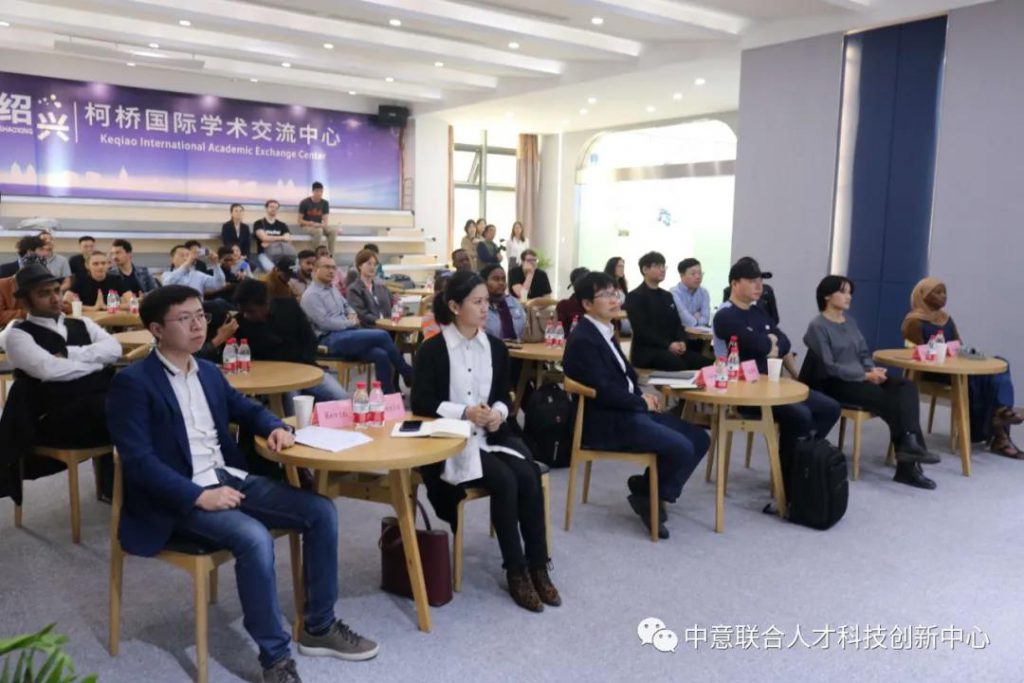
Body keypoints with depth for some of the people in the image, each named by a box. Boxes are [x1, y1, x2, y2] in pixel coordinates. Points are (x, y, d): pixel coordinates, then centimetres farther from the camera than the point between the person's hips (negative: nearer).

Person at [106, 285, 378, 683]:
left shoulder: (209, 372, 14)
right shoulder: (133, 382, -10)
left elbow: (245, 408, 29)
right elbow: (138, 460, -17)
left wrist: (275, 427, 6)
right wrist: (198, 495, -25)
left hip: (229, 478, 8)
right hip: (178, 499, -7)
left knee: (321, 512, -7)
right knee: (255, 539, -34)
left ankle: (319, 627, 7)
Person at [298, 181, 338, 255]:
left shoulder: (325, 203, 2)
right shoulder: (304, 203, -8)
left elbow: (325, 219, 2)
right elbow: (300, 221, -6)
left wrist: (324, 224, -22)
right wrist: (312, 224, -21)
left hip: (319, 226, 4)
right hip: (307, 226, -4)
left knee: (334, 230, -26)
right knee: (319, 231, -38)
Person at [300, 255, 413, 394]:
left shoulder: (333, 288, 18)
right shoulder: (311, 295, -8)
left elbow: (347, 306, 30)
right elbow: (325, 322, -17)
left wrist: (352, 315, 7)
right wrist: (351, 323, -7)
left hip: (345, 334, 8)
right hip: (330, 340, -8)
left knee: (381, 355, -19)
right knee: (382, 335, -20)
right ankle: (408, 374, -5)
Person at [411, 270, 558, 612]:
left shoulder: (496, 347, 9)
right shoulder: (432, 349, -6)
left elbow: (504, 395, 13)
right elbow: (421, 403, -10)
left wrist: (498, 412, -11)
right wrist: (464, 413, -23)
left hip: (491, 434, 5)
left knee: (529, 477, -22)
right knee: (505, 481, -27)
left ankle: (538, 567, -11)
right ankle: (516, 571, -13)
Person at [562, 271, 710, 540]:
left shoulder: (604, 332, 14)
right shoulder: (582, 340, -16)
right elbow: (603, 391, -22)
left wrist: (643, 394, 1)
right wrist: (642, 402, -10)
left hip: (629, 410, 10)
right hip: (607, 420, -10)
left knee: (698, 439, 3)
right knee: (681, 448, -22)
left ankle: (648, 487, 13)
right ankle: (648, 496, 1)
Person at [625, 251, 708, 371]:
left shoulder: (667, 296, 21)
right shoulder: (634, 297, -3)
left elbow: (677, 323, 17)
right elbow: (641, 329, -13)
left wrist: (682, 341, -6)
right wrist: (668, 345, -21)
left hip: (673, 348, 7)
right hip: (647, 350, -7)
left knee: (703, 362, -18)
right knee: (679, 365, -34)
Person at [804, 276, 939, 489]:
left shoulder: (850, 321, 17)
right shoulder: (817, 327, -7)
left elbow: (864, 353, 16)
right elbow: (828, 367, -15)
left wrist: (873, 370, -6)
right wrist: (866, 375, -18)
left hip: (859, 377, 7)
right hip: (834, 384, -7)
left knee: (906, 386, -19)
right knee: (889, 400, -25)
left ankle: (909, 444, -29)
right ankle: (908, 451, -17)